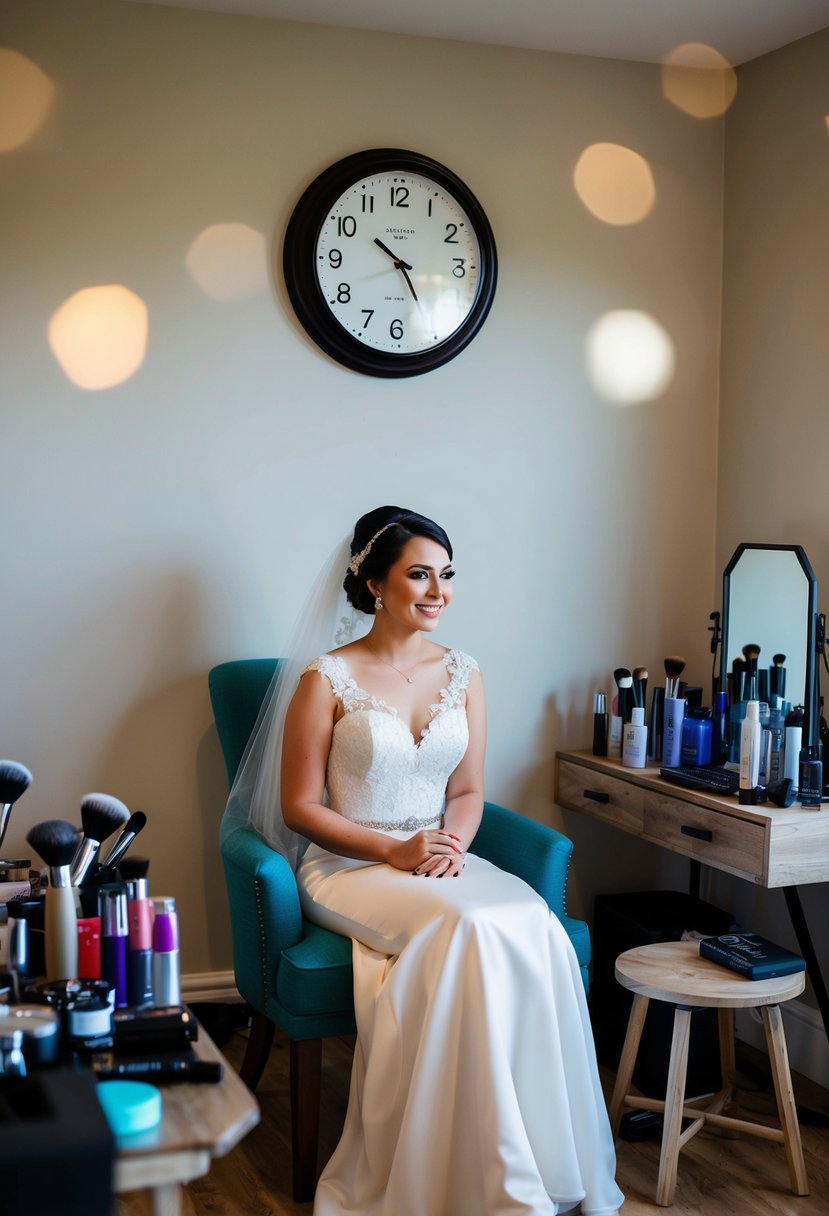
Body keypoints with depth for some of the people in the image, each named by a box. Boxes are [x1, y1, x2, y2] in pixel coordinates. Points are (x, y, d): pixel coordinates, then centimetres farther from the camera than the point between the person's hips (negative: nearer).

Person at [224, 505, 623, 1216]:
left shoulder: (463, 676, 9)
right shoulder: (327, 680, -6)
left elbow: (467, 790, 13)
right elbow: (300, 807, -5)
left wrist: (451, 843, -10)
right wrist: (395, 850, -16)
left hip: (441, 858, 5)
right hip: (347, 866, -4)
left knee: (537, 929, -28)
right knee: (470, 926, -33)